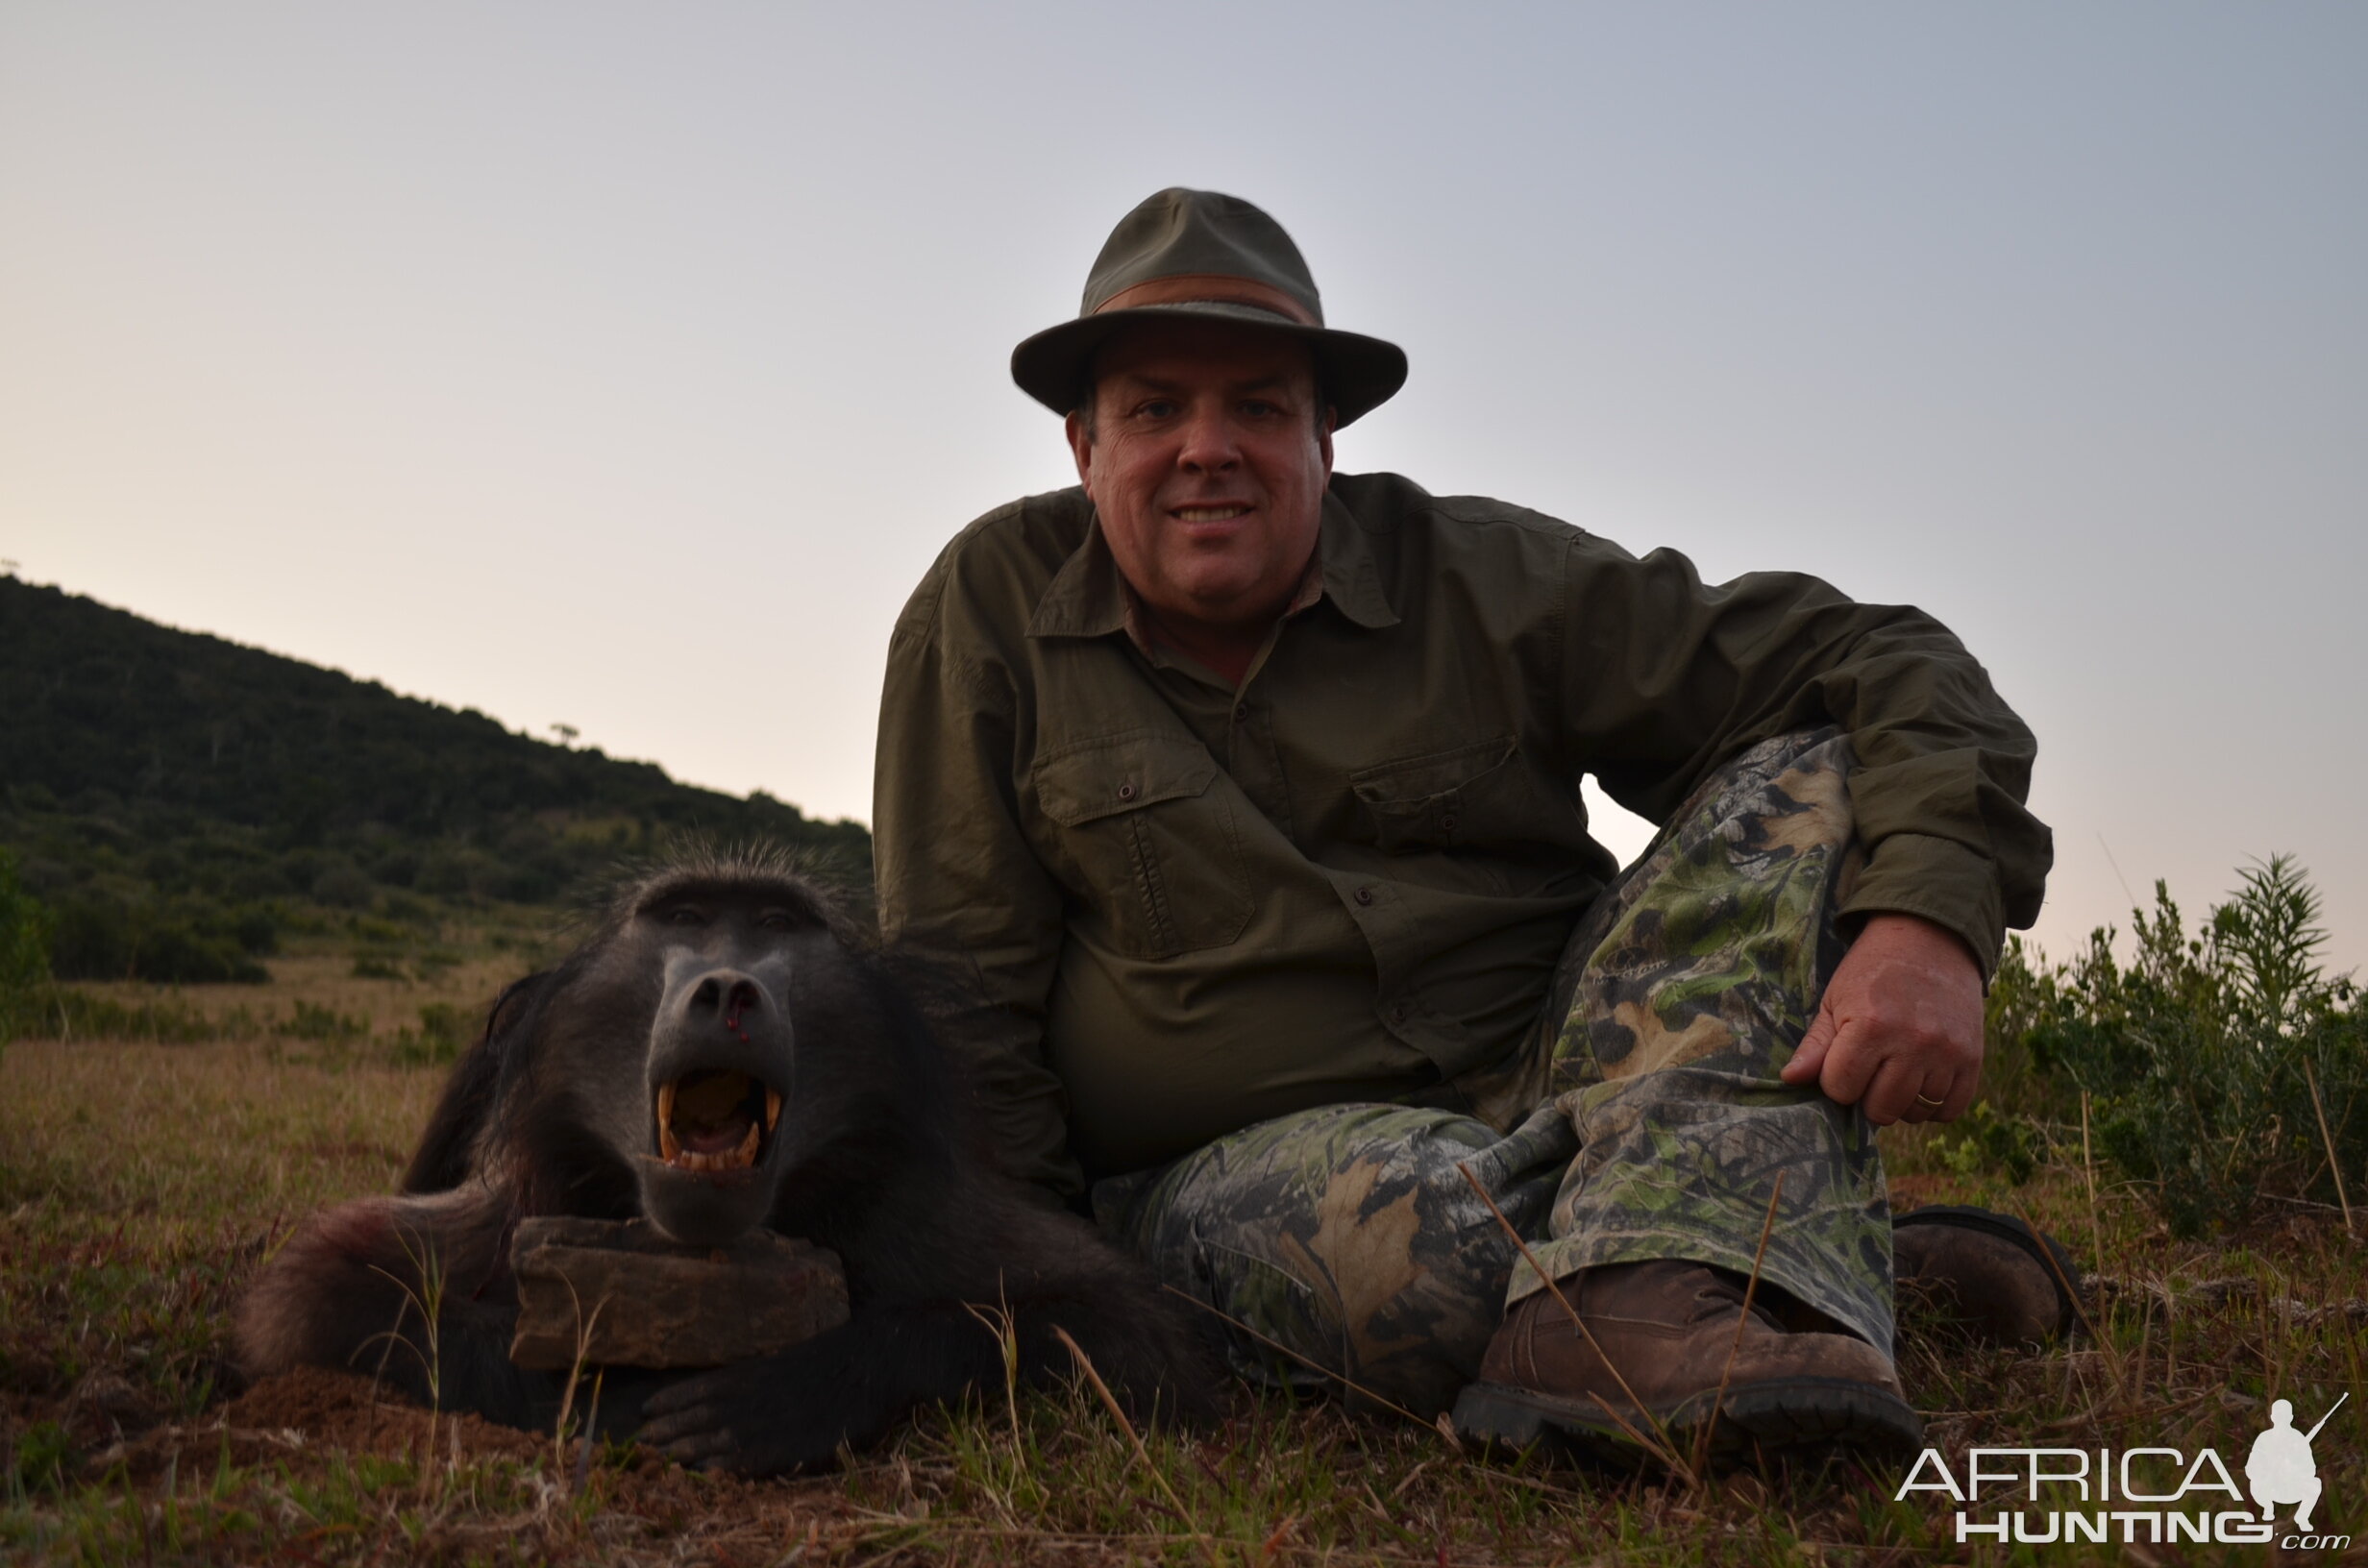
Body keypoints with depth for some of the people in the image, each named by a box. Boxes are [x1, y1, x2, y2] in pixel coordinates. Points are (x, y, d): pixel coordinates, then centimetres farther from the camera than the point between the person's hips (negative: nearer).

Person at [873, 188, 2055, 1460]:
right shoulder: (990, 603, -1)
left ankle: (1639, 1299, -37)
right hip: (1232, 1167, -2)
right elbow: (958, 990, 1)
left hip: (1549, 1084, 3)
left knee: (1804, 787, -16)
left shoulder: (1479, 580, -1)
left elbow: (1881, 671, -3)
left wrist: (1931, 920, -23)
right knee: (1430, 1208, -38)